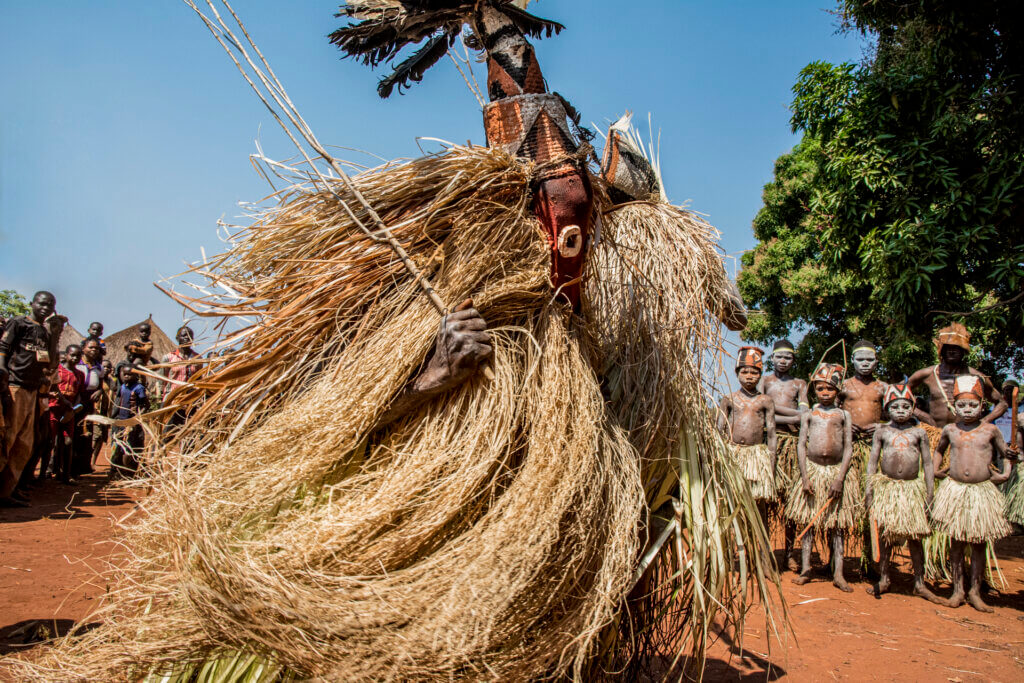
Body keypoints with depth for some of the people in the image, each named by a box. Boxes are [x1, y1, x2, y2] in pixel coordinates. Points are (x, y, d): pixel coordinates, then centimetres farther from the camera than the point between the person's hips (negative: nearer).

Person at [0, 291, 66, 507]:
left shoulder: (46, 331, 19)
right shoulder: (19, 323, 1)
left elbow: (50, 364, 10)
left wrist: (54, 334, 4)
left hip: (32, 390, 8)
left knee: (24, 446, 8)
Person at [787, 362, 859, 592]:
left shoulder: (843, 415, 6)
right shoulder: (808, 414, 7)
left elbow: (848, 447, 1)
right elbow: (801, 444, 2)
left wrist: (840, 477, -9)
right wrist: (805, 476, -8)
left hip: (837, 471, 0)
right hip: (812, 469, 1)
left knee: (836, 524, 4)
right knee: (808, 521, 3)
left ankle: (838, 573, 7)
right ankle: (805, 569, 10)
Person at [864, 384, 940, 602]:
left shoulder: (919, 433, 3)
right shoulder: (882, 432, 2)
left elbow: (927, 465, 6)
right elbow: (872, 462, 3)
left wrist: (929, 495, 2)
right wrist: (868, 490, -2)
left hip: (912, 488, 0)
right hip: (886, 487, 0)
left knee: (915, 537, 4)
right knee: (885, 535, 6)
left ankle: (919, 584, 14)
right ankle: (884, 580, 17)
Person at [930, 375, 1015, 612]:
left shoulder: (990, 430, 0)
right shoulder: (950, 430, 4)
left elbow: (1006, 452, 14)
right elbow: (938, 449, 24)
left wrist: (1005, 473, 1)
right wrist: (936, 470, 12)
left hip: (982, 490, -1)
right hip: (954, 489, 1)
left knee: (979, 544, 6)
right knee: (956, 543, 5)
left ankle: (975, 592, 16)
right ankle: (957, 590, 14)